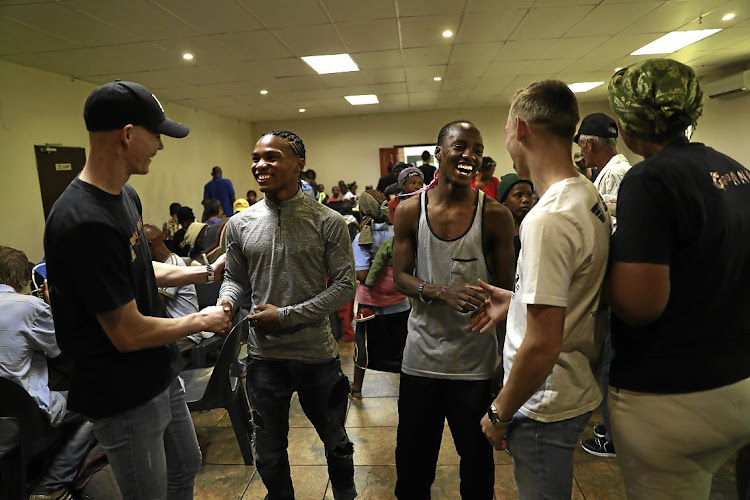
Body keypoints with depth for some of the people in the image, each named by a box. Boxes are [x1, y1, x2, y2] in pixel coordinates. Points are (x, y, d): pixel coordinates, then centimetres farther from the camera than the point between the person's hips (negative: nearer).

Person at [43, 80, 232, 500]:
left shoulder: (126, 196, 1)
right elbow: (128, 333, -26)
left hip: (161, 375, 9)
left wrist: (208, 272, 10)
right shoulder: (86, 223, -30)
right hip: (127, 398, -9)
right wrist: (202, 320, -12)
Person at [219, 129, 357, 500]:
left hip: (317, 353, -2)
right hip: (264, 356, 3)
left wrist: (287, 315, -16)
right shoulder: (240, 225, 0)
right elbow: (235, 278, 11)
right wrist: (226, 301, -13)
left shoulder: (328, 223, -10)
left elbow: (344, 286, -11)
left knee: (335, 440, 19)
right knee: (269, 452, 19)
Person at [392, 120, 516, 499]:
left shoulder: (495, 216, -7)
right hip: (421, 358, 1)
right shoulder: (410, 210, -3)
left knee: (477, 460, 17)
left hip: (475, 361, -1)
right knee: (412, 460, 18)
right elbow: (400, 277, -2)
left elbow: (506, 291, -3)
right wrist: (443, 292, -23)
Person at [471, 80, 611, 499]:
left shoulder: (547, 219, -28)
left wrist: (500, 413, -15)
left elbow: (542, 346, -28)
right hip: (579, 389, 9)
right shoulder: (591, 197, 3)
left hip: (547, 406, -9)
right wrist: (519, 300, 13)